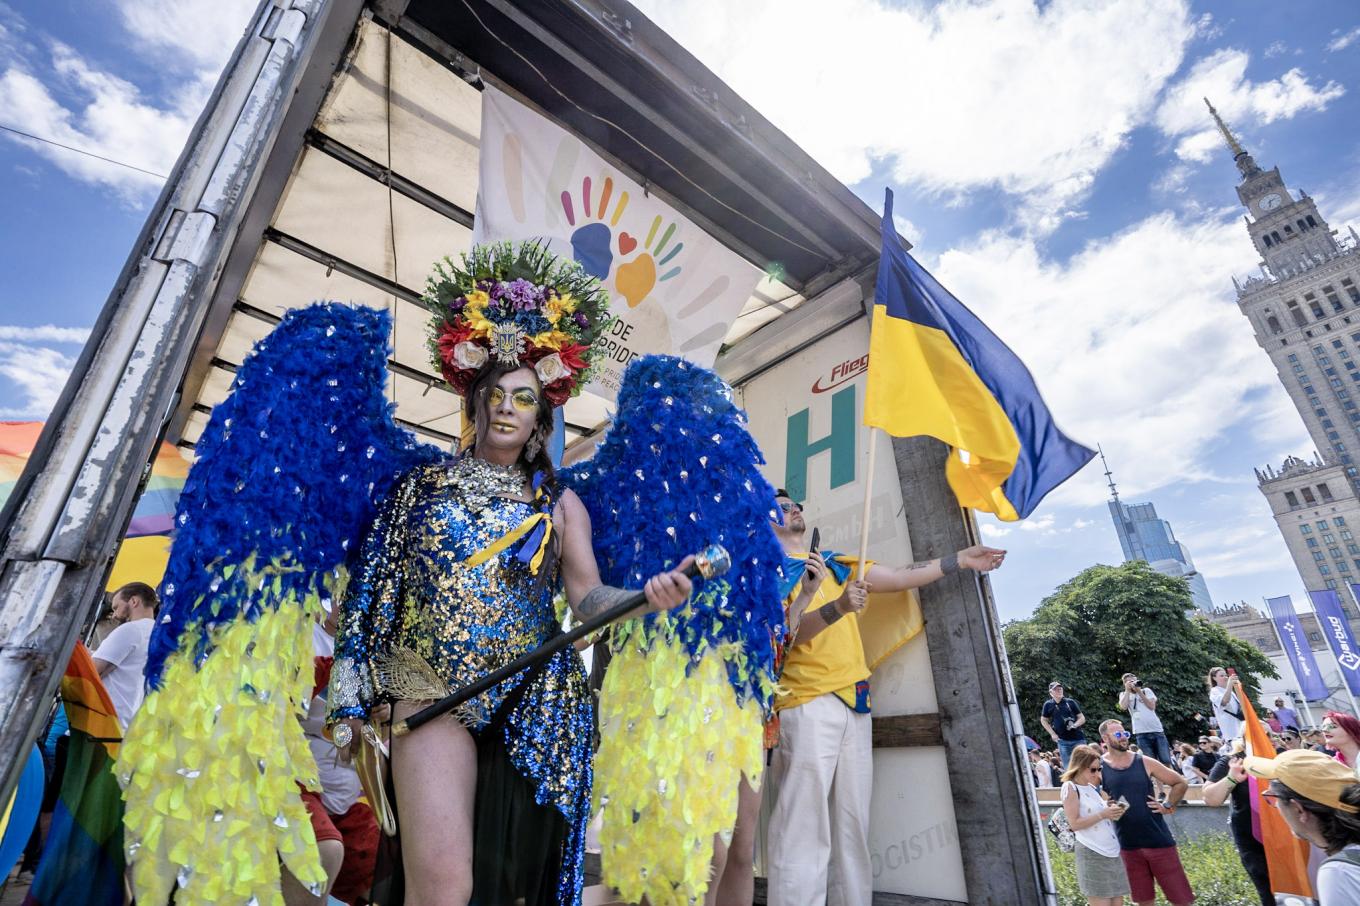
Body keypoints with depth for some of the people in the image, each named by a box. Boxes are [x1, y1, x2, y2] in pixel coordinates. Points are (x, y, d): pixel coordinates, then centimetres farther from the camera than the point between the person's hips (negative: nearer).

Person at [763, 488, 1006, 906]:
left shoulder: (833, 562, 20)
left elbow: (899, 577, 20)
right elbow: (784, 634, -14)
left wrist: (960, 559, 20)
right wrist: (837, 608, -28)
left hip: (855, 702, 7)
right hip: (808, 702, -6)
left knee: (853, 823, 10)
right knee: (804, 826, -8)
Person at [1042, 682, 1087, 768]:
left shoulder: (1070, 702, -1)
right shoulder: (1048, 705, 0)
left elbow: (1082, 718, 4)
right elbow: (1043, 720, 13)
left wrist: (1075, 725, -15)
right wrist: (1053, 734, 3)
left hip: (1078, 738, 0)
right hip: (1063, 740, 0)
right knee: (1067, 767, 3)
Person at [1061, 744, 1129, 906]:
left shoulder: (1092, 787, 12)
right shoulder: (1070, 787, -11)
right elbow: (1074, 824, -14)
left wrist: (1112, 812, 1)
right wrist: (1103, 814, -19)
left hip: (1113, 851, 7)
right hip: (1092, 853, -7)